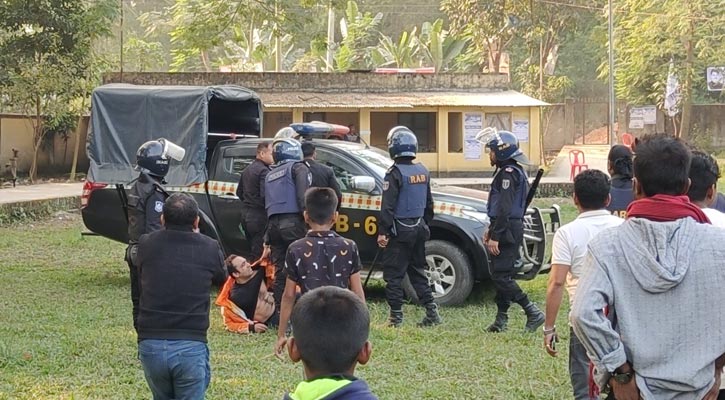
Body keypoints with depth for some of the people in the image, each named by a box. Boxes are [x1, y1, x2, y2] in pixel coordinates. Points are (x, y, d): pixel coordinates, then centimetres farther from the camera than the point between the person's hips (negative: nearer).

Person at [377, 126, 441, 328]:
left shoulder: (395, 173, -15)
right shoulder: (423, 171, 9)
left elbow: (388, 206, -17)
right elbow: (429, 203, 18)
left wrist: (383, 232, -15)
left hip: (399, 230, -7)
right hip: (419, 228, 7)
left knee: (393, 274, 0)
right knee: (417, 272, 16)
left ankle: (396, 316, 0)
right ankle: (432, 312, 12)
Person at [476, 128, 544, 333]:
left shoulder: (508, 173, -16)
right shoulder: (514, 171, 18)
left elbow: (505, 208, -22)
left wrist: (495, 236, -23)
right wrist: (491, 229, 24)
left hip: (507, 231, -11)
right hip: (512, 230, 11)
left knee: (501, 276, -11)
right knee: (501, 275, 12)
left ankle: (533, 313, -12)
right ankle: (501, 320, 15)